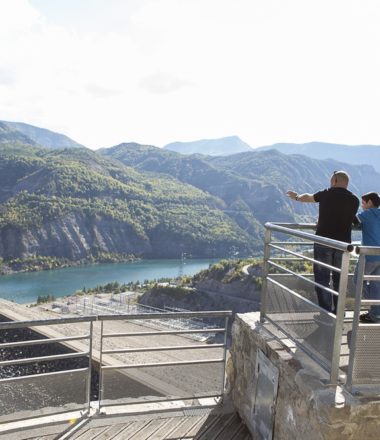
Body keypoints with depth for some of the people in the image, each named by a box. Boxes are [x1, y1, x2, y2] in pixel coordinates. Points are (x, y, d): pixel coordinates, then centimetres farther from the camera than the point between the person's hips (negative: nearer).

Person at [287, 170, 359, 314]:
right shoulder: (354, 200, 4)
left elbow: (308, 197, 18)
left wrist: (297, 197, 40)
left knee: (322, 277, 4)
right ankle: (339, 312, 21)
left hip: (323, 241, -3)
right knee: (339, 279, 15)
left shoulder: (326, 194, -1)